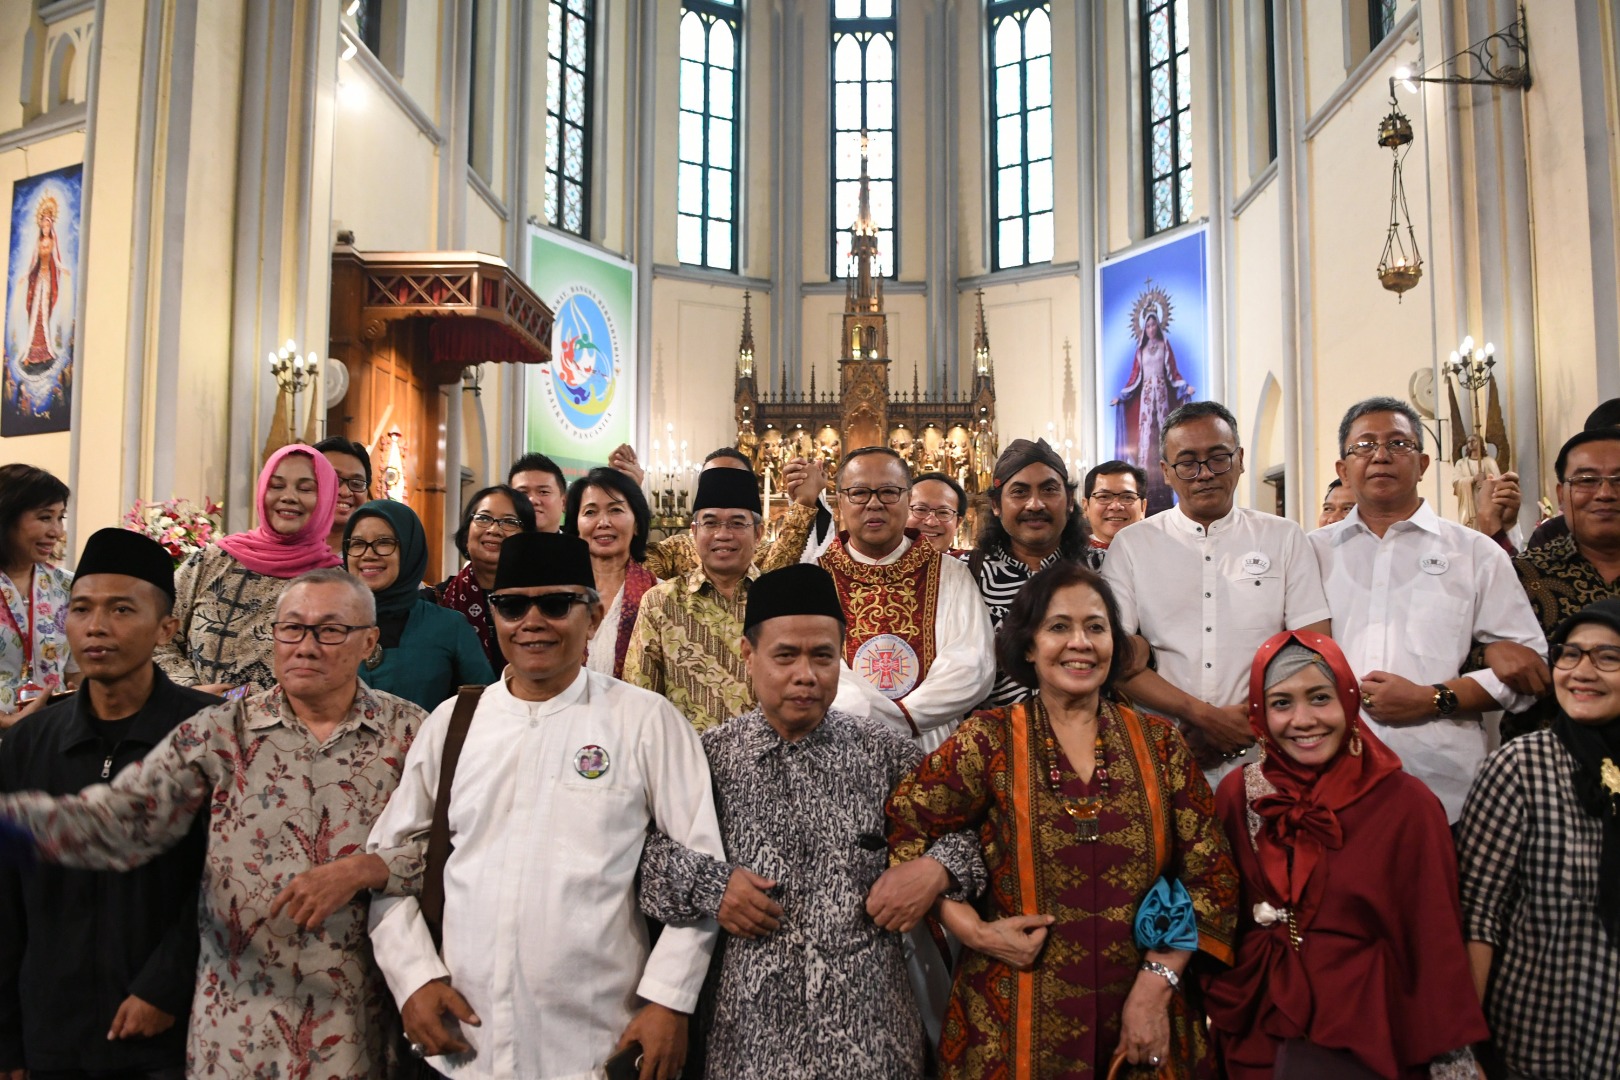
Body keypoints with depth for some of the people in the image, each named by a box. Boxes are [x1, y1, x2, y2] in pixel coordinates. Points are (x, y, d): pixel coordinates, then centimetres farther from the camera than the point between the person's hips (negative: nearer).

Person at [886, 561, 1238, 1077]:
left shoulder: (1159, 743, 1)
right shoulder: (989, 741, -5)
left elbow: (1213, 874, 1)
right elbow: (901, 830, -6)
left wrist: (1158, 982, -8)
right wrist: (972, 931, -13)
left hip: (1144, 1022, 2)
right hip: (1019, 1025, -2)